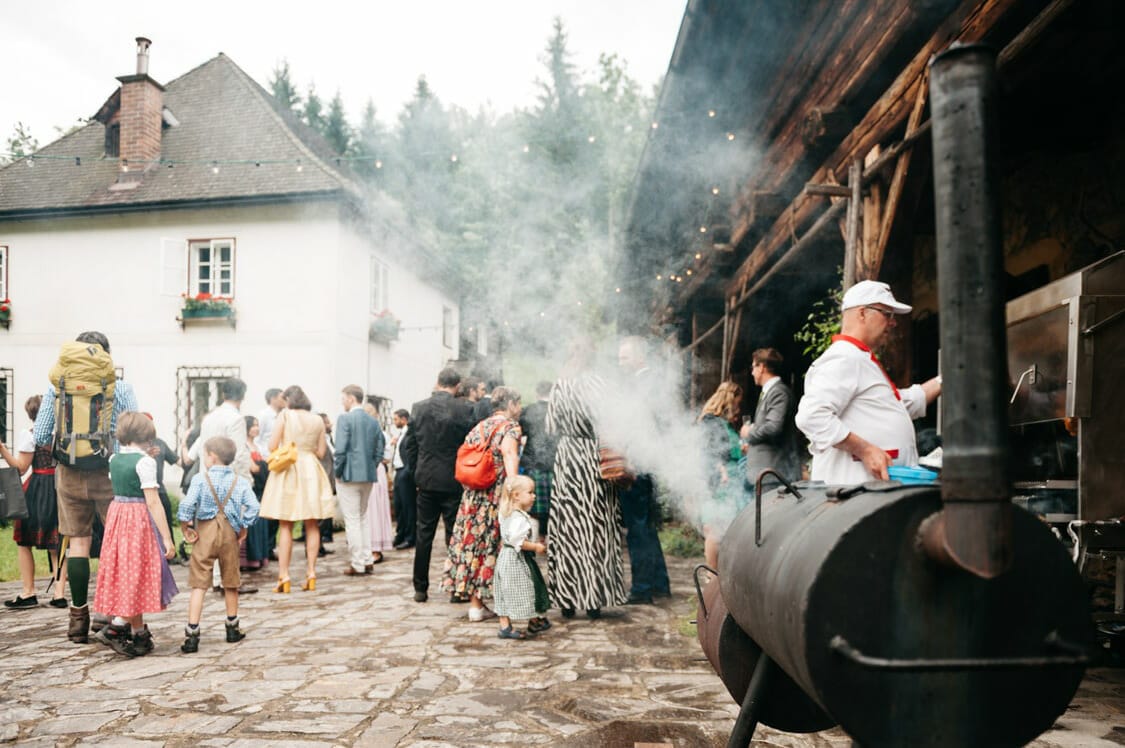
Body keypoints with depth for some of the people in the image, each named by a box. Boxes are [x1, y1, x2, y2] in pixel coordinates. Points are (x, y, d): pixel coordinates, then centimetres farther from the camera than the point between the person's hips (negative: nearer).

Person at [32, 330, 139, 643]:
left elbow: (40, 437, 2)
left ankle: (79, 617, 14)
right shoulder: (121, 388, -5)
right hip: (110, 472, -2)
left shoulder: (57, 387, 1)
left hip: (70, 474, 2)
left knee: (78, 542, 10)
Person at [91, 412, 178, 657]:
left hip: (116, 514, 7)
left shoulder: (114, 459, 6)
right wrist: (167, 537, -15)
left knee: (123, 574, 16)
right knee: (138, 575, 2)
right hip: (138, 520, -7)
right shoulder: (145, 462, -14)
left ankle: (118, 625, 11)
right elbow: (153, 502, -17)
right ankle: (138, 637, 9)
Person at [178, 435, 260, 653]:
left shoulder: (200, 478, -6)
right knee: (231, 583, 16)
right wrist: (244, 527, 3)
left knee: (199, 585, -1)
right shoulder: (240, 481, 1)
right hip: (229, 532, 3)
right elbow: (253, 507, -8)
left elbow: (187, 504, -16)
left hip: (205, 532, -2)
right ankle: (232, 629, 29)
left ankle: (191, 634, -7)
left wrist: (186, 526, -4)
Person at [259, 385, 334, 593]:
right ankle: (311, 573, 6)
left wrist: (288, 449, 13)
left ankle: (283, 576, -3)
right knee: (311, 525, 8)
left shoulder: (285, 416, -4)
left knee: (285, 526, 0)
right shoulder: (318, 420, 6)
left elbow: (272, 446, -7)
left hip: (288, 470, -3)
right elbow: (321, 452, 7)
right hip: (311, 470, 3)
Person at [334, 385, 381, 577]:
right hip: (368, 476, 6)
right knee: (363, 519, 17)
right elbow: (379, 452, 8)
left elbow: (341, 449, -16)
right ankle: (367, 561, 17)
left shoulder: (345, 419, -11)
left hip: (349, 475, -6)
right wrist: (369, 467, 14)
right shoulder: (373, 421, 8)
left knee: (352, 521, 0)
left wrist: (338, 472, -5)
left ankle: (357, 565, 2)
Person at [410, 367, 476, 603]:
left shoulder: (418, 407, 0)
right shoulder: (464, 409, -10)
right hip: (453, 480, -2)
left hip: (426, 479, 3)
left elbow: (413, 443, 7)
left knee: (423, 534, 10)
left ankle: (420, 588, 14)